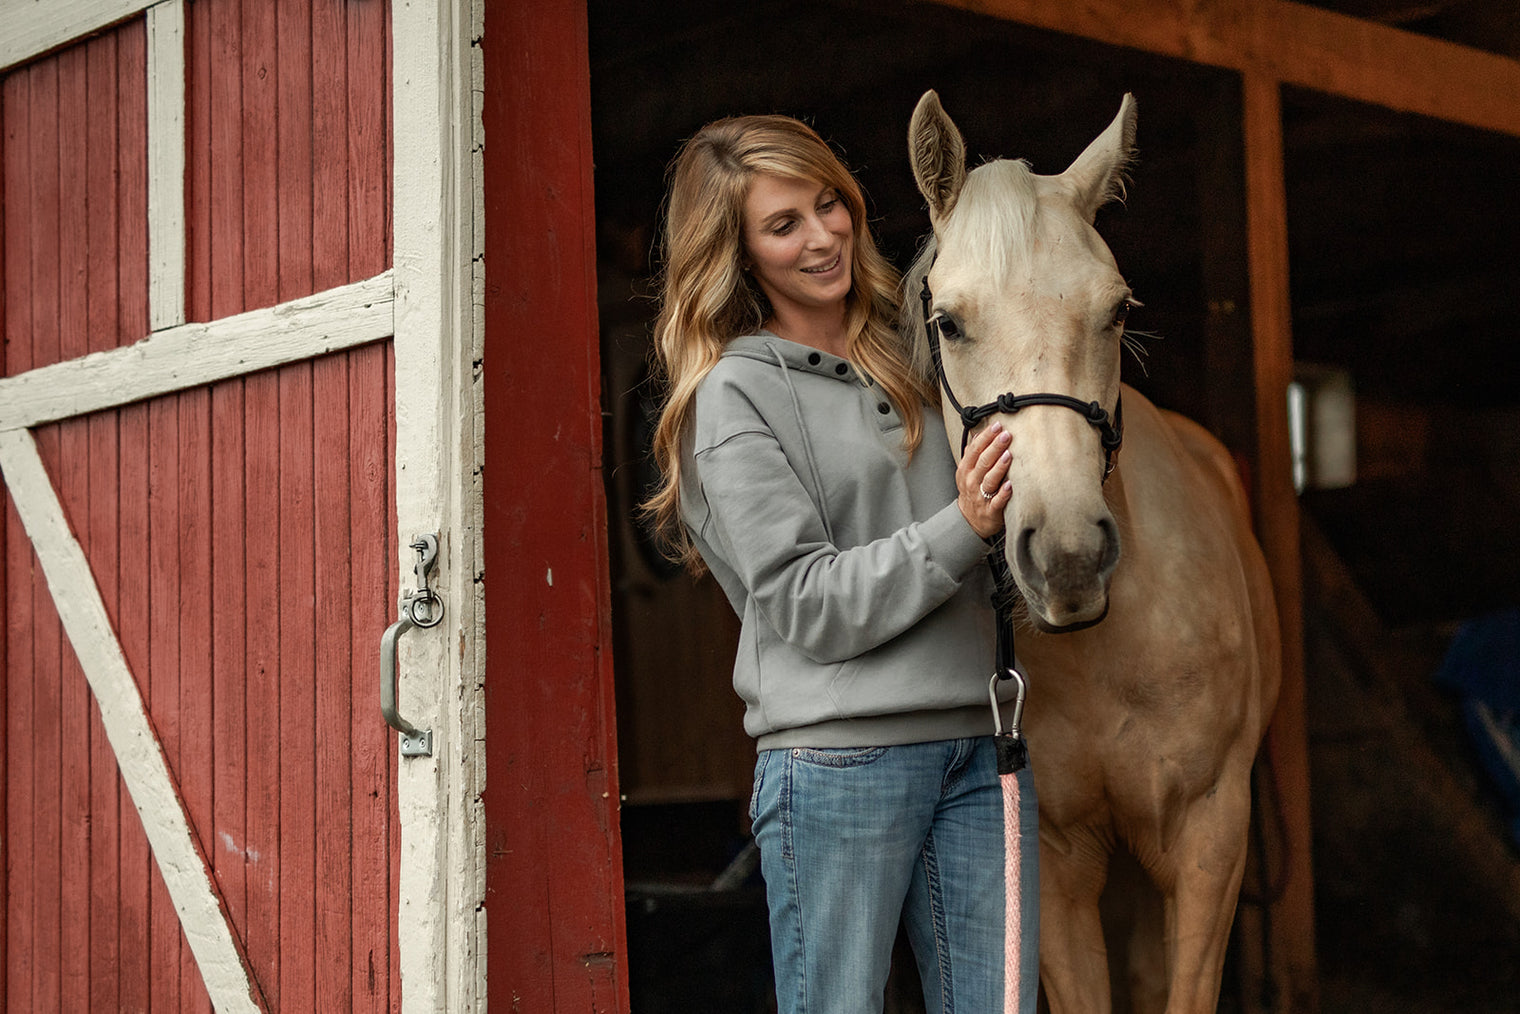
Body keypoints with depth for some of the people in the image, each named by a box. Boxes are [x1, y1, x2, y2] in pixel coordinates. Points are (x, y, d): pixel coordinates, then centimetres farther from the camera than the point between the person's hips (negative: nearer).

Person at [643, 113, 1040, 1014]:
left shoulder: (908, 358, 16)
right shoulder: (736, 396, -3)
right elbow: (807, 604, -10)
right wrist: (961, 528, -19)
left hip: (981, 740, 6)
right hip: (840, 760, -6)